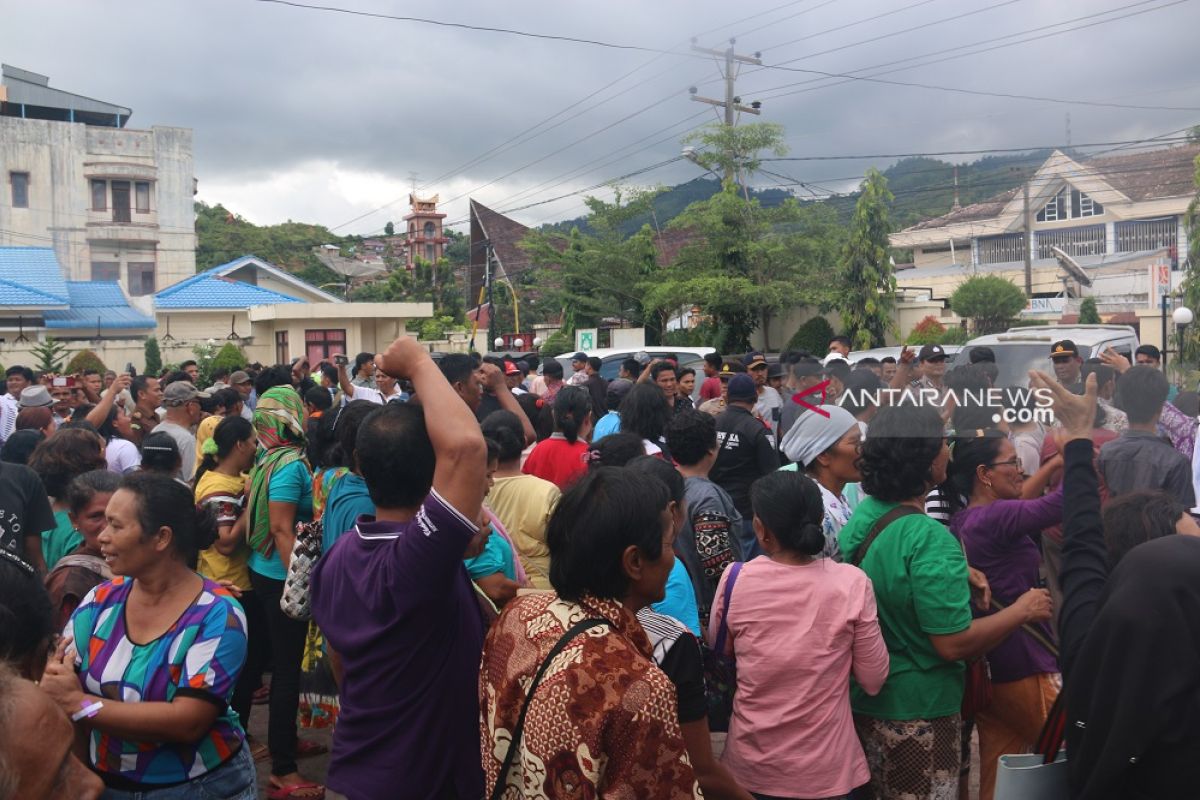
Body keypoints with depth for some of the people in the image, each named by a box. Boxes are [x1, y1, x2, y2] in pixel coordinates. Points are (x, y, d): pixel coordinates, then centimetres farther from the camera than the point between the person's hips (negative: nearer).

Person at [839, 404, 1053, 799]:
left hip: (861, 698, 7)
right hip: (916, 713, -7)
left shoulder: (861, 515, -1)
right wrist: (1022, 610, -12)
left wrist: (955, 575, 13)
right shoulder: (930, 540, -26)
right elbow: (953, 643, -24)